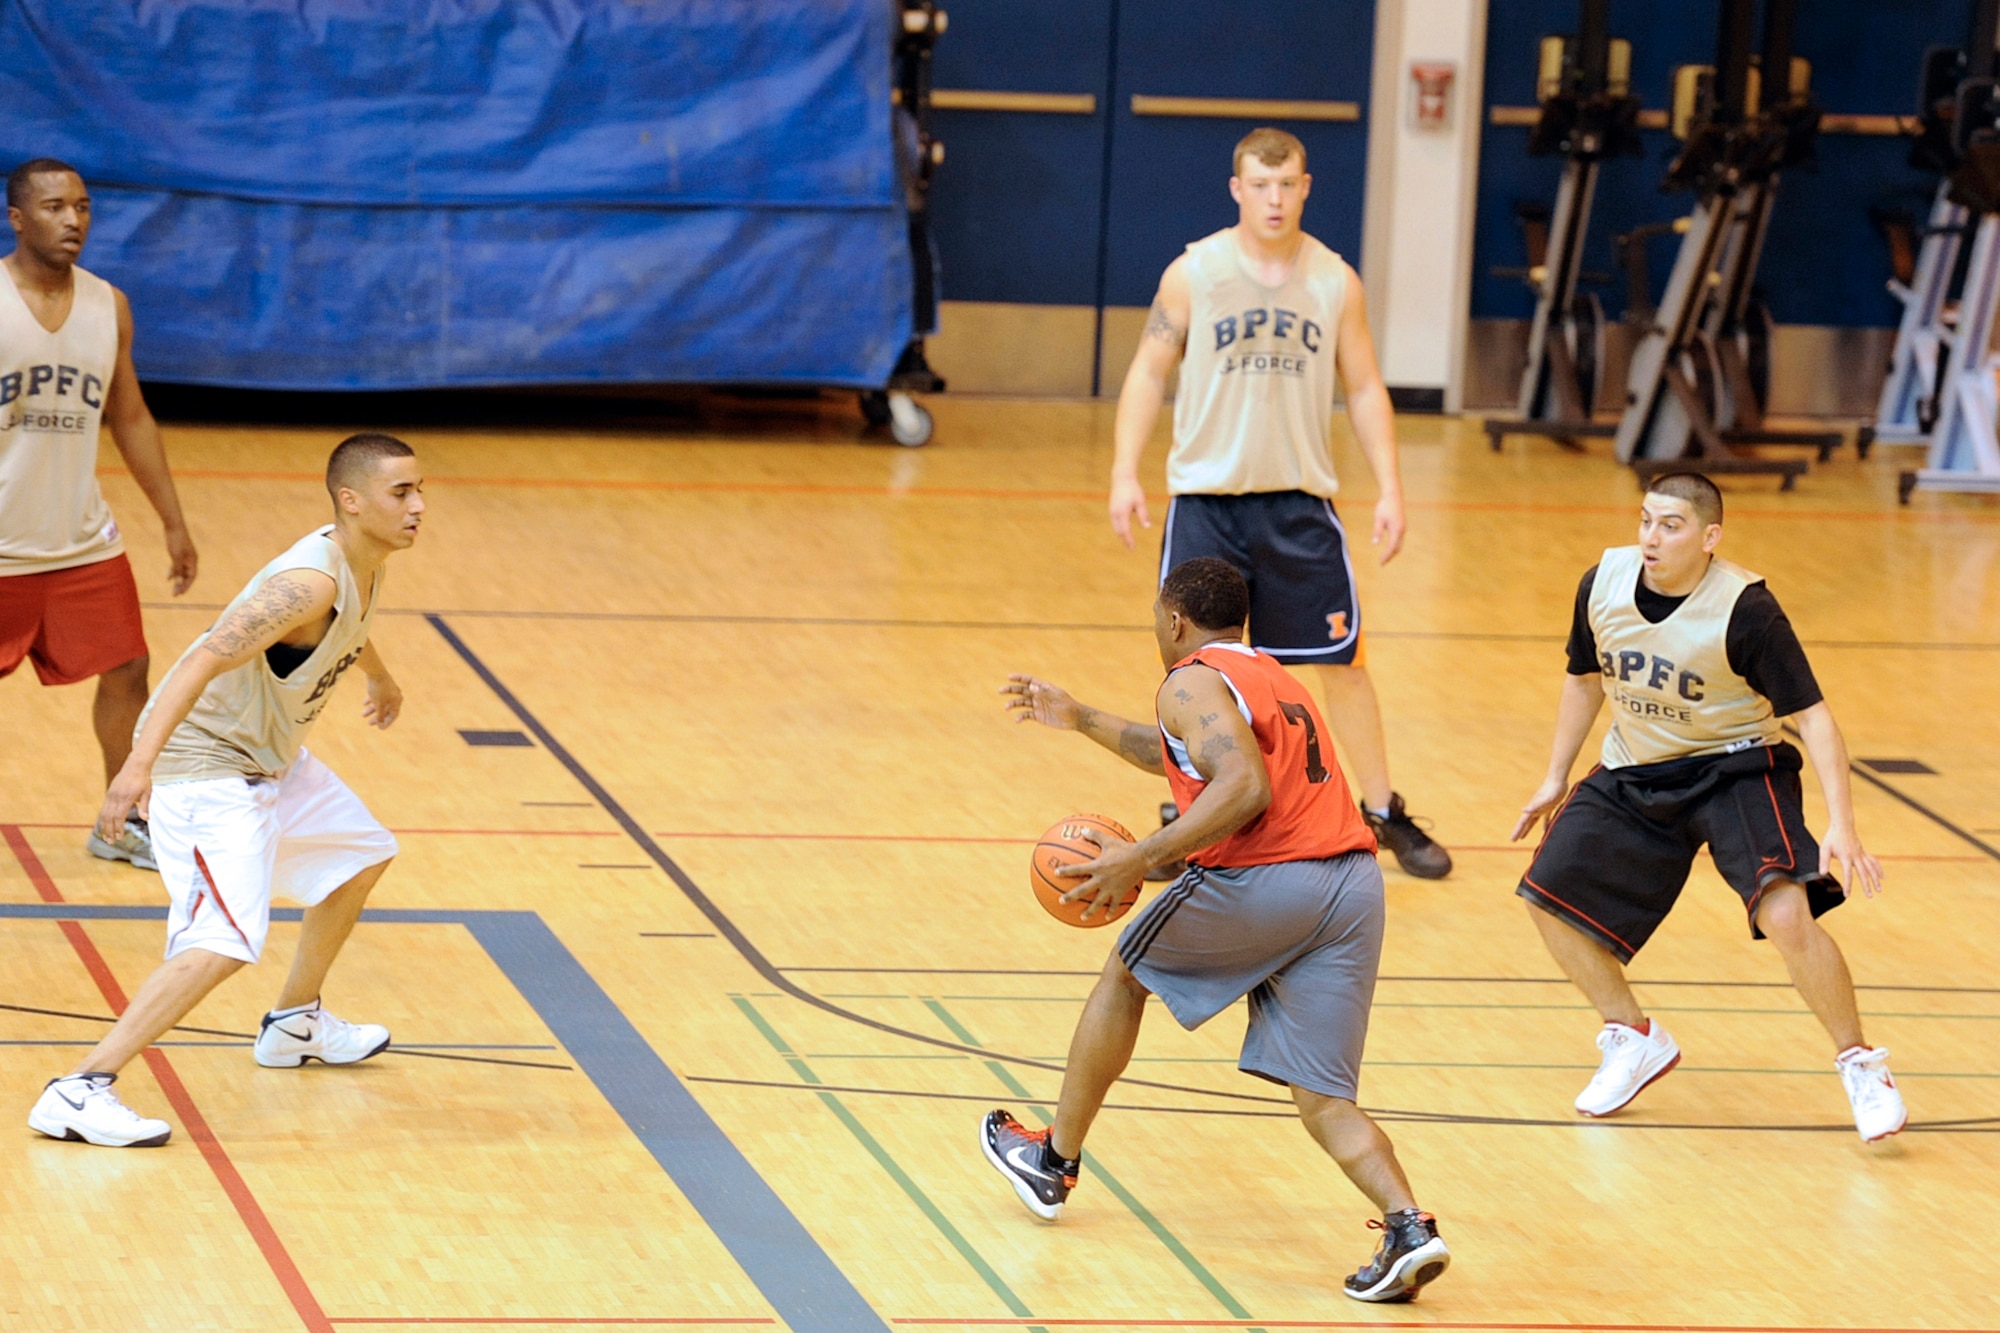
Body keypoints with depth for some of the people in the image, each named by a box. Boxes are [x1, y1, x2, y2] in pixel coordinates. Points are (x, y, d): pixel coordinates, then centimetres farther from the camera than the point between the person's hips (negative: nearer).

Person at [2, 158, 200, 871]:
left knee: (126, 672, 8)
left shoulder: (108, 305, 4)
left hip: (83, 540, 5)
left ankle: (123, 824, 25)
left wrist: (174, 522, 14)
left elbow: (130, 418, 14)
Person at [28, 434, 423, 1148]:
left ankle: (294, 1024, 46)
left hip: (269, 755, 11)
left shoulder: (362, 565, 3)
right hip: (203, 766, -11)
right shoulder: (309, 582, -28)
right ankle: (77, 1092, -27)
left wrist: (380, 678, 50)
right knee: (222, 943, -25)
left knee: (359, 857, 28)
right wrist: (139, 763, -49)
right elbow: (202, 664, -38)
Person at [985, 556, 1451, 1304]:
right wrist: (1080, 720, 49)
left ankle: (1054, 1163, 33)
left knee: (1125, 974, 21)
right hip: (1354, 883, 7)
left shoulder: (1193, 681, -1)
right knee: (1323, 1101, 6)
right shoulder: (1269, 677, 28)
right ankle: (1409, 1227, -20)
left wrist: (1141, 858, -17)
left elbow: (1244, 789, -17)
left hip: (1264, 878, -7)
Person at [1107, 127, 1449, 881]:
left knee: (1342, 663, 3)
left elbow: (1364, 389, 7)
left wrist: (1389, 489, -1)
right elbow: (1149, 372, 0)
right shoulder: (1194, 274, -5)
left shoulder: (1335, 282, 1)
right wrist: (1125, 471, -9)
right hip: (1206, 499, -1)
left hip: (1301, 502, 1)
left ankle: (1385, 814, 15)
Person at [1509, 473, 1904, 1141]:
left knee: (1786, 912, -26)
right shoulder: (1604, 584, -9)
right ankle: (1635, 1039, 24)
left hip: (1734, 767, -6)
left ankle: (1861, 1066, -7)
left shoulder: (1745, 609, -24)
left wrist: (1841, 824, -32)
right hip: (1634, 773, 6)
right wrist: (1555, 780, 16)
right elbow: (1586, 678, 11)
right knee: (1549, 897, 3)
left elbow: (1811, 713, -23)